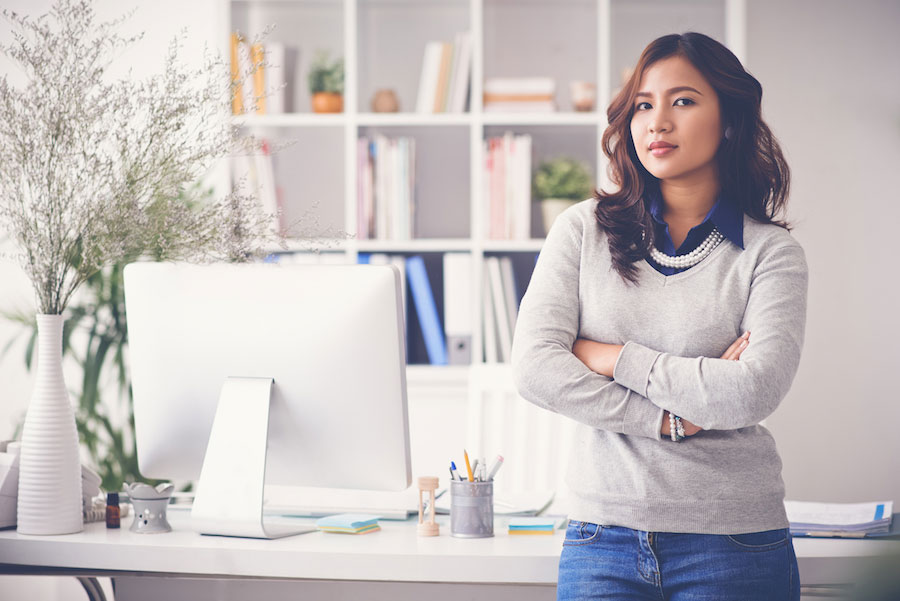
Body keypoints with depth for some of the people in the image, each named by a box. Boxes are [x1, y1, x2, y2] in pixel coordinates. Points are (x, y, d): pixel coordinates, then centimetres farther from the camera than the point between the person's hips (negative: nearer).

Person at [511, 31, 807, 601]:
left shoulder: (772, 253, 0)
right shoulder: (583, 229, 5)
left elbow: (753, 393, -15)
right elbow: (534, 367, -6)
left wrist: (613, 357, -8)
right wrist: (673, 419, -11)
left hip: (733, 543, -1)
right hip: (603, 536, 1)